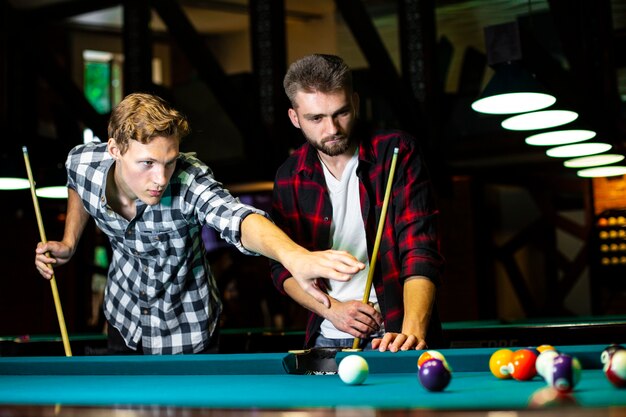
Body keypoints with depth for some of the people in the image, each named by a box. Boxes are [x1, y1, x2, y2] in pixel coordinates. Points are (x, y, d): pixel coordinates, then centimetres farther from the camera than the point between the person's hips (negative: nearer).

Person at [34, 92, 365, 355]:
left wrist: (295, 256, -75)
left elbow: (238, 219, -57)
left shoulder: (189, 181, -35)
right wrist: (68, 243, -4)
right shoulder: (82, 163, -21)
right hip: (123, 322, 3)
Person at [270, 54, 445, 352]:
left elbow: (421, 250, -16)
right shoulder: (289, 178, 2)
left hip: (394, 335, -2)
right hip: (327, 338, 3)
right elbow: (283, 267, 8)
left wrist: (413, 330, -30)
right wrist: (331, 308, -9)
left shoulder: (397, 153, -8)